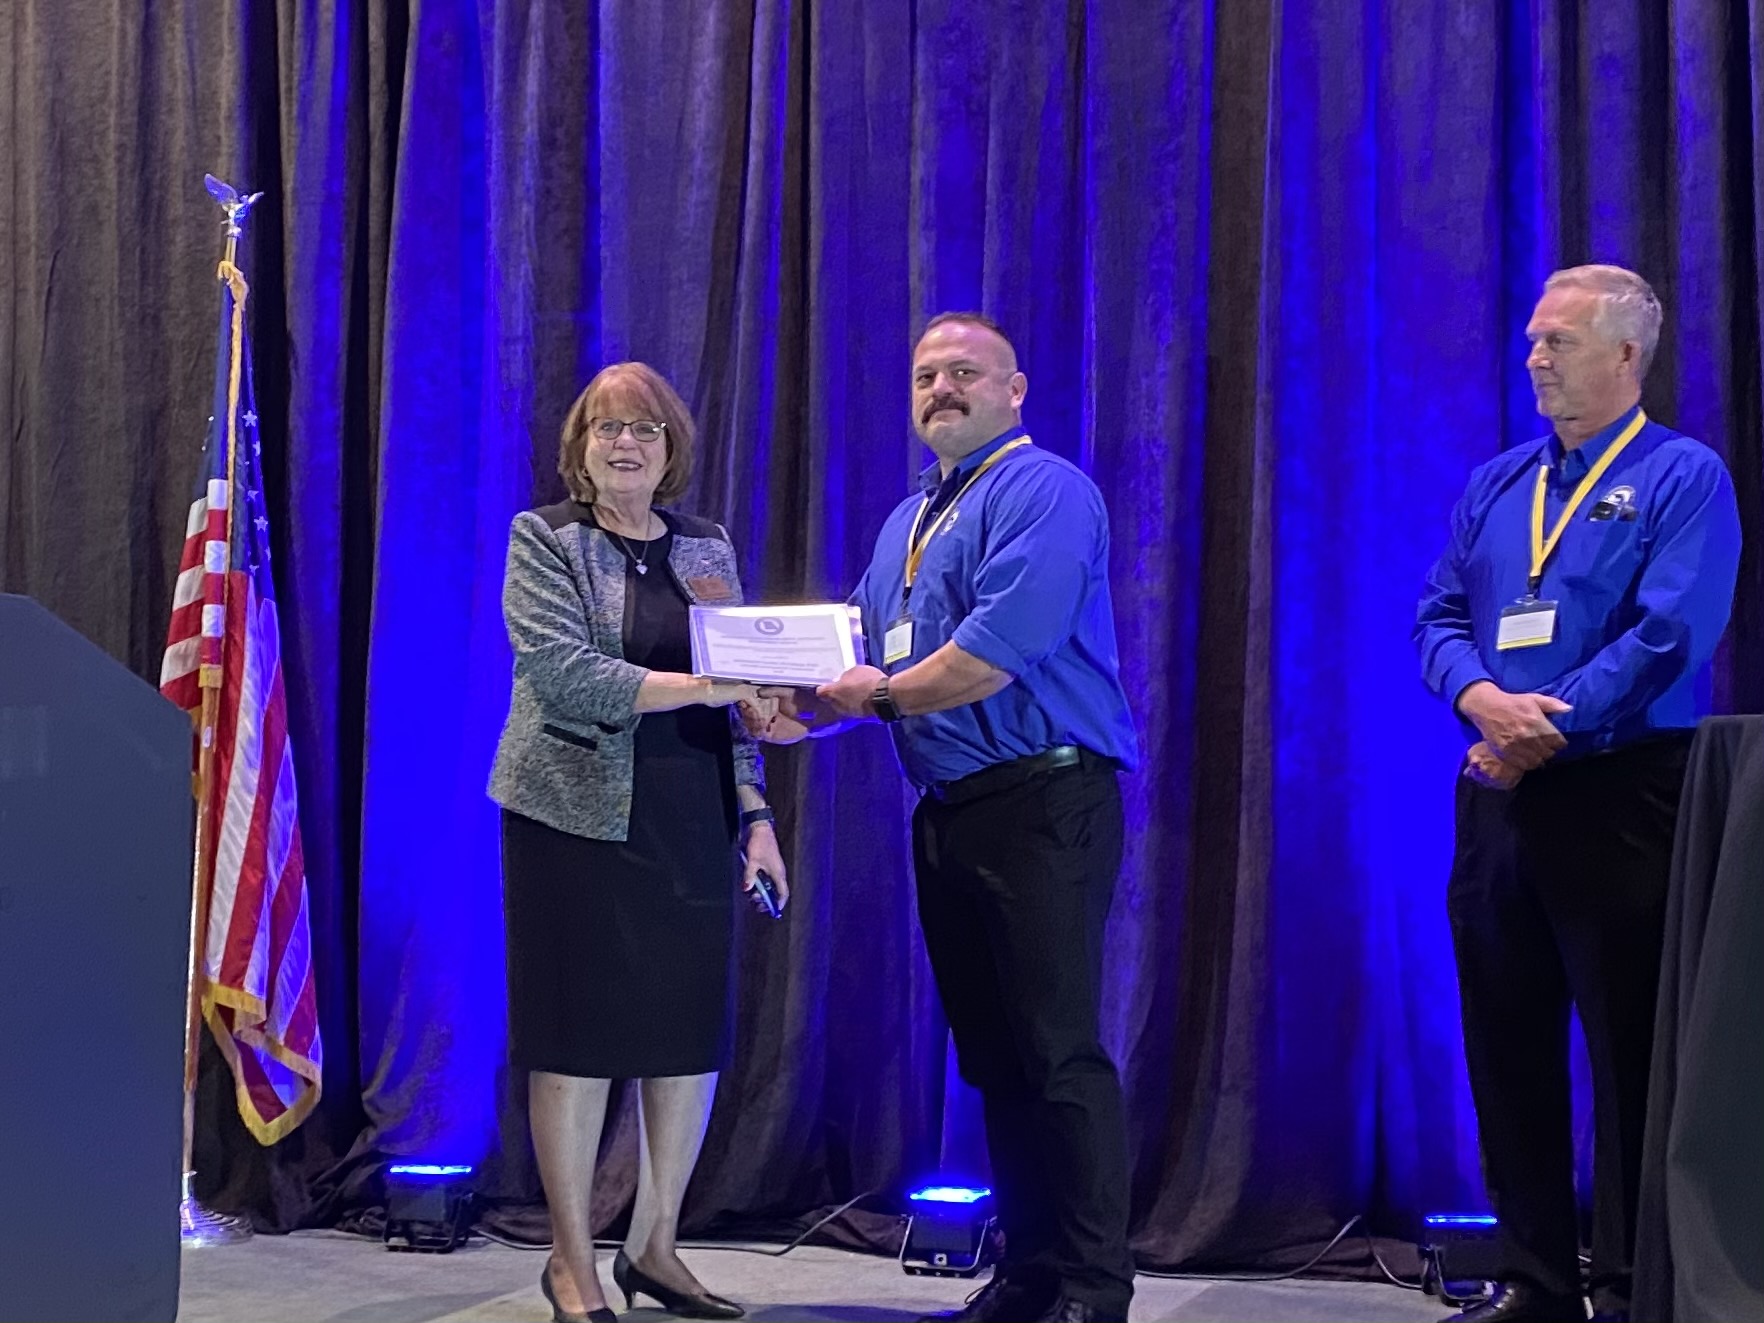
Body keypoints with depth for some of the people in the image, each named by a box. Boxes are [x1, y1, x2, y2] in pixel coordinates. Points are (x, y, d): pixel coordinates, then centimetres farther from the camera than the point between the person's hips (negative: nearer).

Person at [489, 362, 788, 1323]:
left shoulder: (706, 549, 13)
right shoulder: (543, 540, 1)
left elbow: (737, 694, 13)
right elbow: (561, 670, -14)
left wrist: (755, 814, 2)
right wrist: (698, 687, -22)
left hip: (694, 820, 4)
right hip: (579, 814, -4)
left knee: (693, 1033, 4)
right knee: (578, 1032, 0)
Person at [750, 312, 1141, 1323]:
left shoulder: (1044, 491, -7)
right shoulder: (907, 525, 21)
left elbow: (1000, 645, -20)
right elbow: (867, 664, 18)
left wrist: (884, 697, -8)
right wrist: (806, 708, -3)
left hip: (1045, 803, -9)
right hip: (949, 814, 9)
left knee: (1058, 1050, -9)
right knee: (991, 1054, 11)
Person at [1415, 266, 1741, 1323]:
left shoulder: (1683, 478, -4)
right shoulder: (1495, 486, 15)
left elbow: (1670, 633, -16)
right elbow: (1439, 618, 9)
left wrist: (1544, 732, -16)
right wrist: (1484, 700, -13)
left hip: (1618, 797, -6)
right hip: (1499, 796, 6)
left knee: (1629, 1055, -2)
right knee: (1506, 1045, 9)